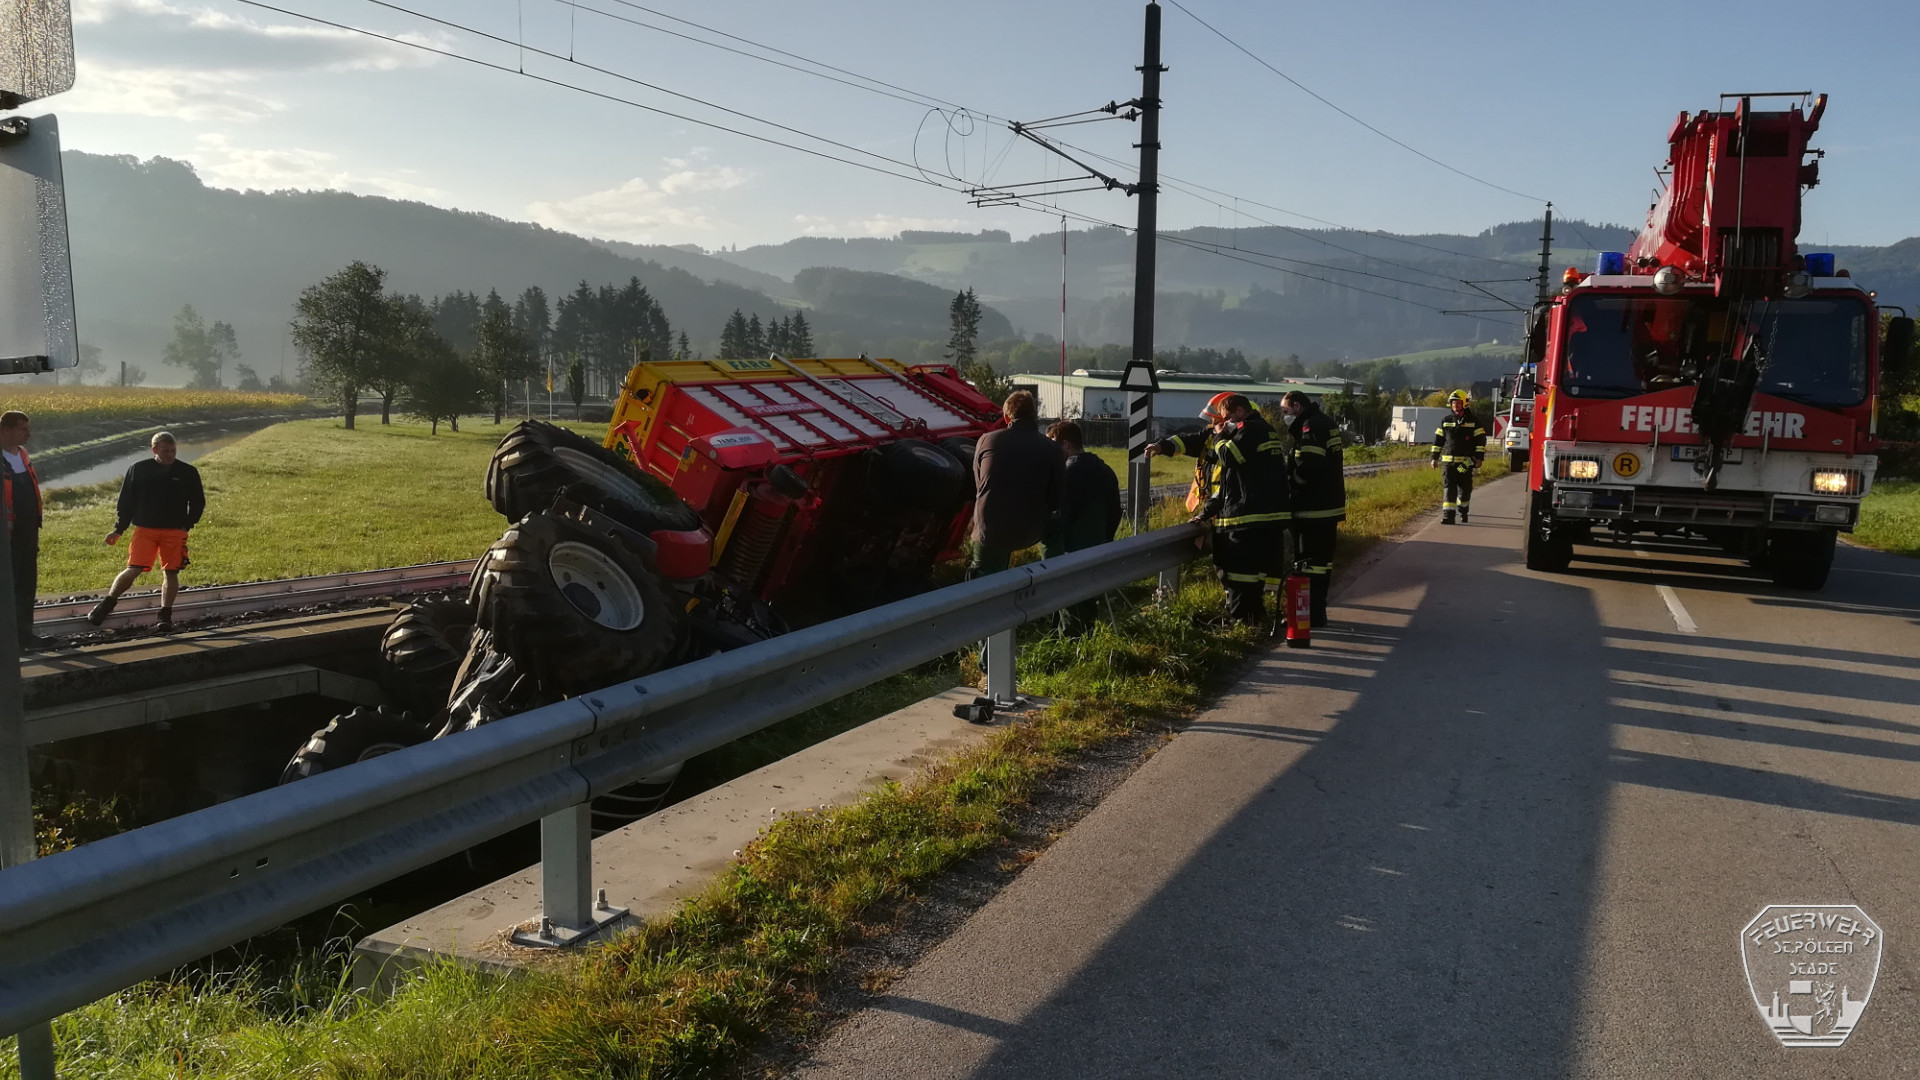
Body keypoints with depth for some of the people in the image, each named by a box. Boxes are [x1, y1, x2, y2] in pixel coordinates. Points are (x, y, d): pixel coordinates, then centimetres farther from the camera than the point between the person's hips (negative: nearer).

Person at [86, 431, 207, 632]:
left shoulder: (188, 473, 3)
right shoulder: (139, 470, 3)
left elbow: (198, 502, 11)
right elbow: (126, 500, 9)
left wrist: (186, 525, 0)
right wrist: (118, 529, 7)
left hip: (175, 532, 1)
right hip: (144, 530, -1)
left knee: (171, 572, 2)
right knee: (134, 569, -9)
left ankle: (165, 617, 11)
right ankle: (106, 605, 7)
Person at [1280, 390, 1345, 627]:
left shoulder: (1310, 427, -16)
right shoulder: (1327, 422, 16)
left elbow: (1306, 468, -24)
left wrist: (1290, 491, -9)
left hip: (1313, 508, -10)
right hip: (1331, 504, 10)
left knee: (1311, 562, -6)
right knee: (1322, 560, 15)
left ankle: (1313, 614, -3)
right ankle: (1318, 610, 23)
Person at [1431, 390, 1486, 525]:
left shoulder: (1473, 421, 3)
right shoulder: (1445, 420, 9)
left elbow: (1481, 439, 3)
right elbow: (1438, 440, 14)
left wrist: (1479, 457, -5)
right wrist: (1435, 457, 10)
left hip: (1466, 462, -1)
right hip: (1448, 460, 1)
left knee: (1465, 488, 7)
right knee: (1448, 487, -9)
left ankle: (1463, 511, 28)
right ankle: (1447, 515, -14)